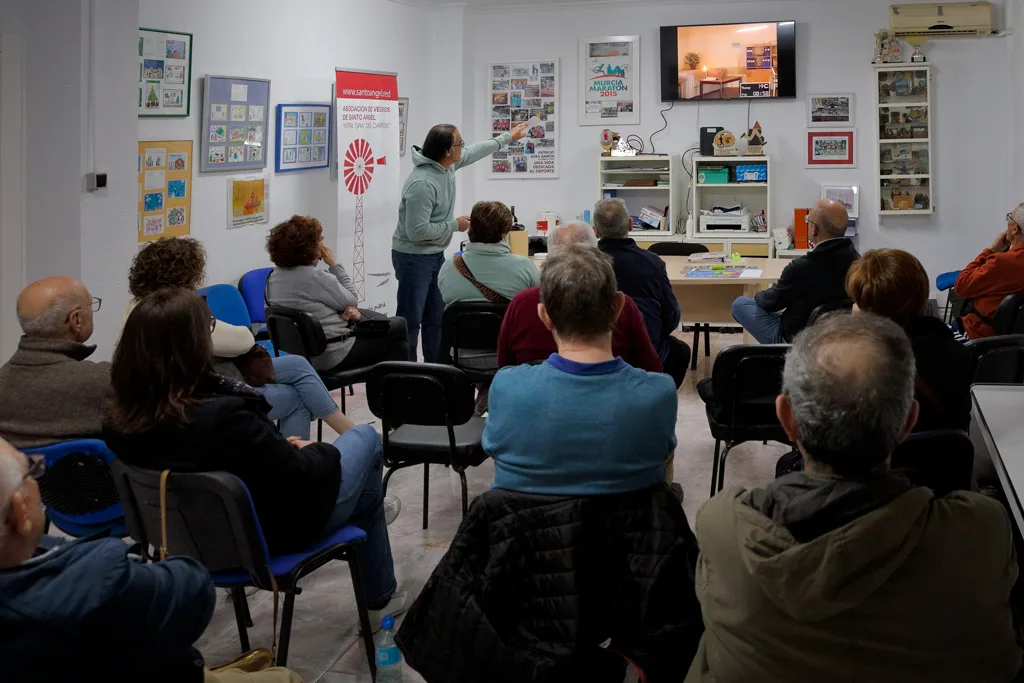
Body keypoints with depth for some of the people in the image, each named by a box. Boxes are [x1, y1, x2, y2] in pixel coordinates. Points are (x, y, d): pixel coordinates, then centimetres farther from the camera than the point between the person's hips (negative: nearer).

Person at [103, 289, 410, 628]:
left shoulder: (119, 423, -15)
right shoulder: (223, 416, -38)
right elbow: (304, 477, -26)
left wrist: (280, 447, 5)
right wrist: (315, 451, -5)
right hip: (273, 534, -7)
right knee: (365, 437, 18)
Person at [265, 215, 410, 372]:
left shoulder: (275, 276, 1)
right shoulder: (314, 277, -26)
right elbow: (352, 300, -9)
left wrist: (347, 310, -5)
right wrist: (334, 264, -4)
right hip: (334, 355, -9)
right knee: (398, 326, 13)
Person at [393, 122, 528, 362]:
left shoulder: (447, 164, 1)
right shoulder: (422, 184, -27)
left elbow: (475, 151, 22)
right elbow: (416, 231, -27)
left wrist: (507, 137, 30)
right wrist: (455, 225, -16)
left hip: (436, 255, 10)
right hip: (414, 258, -9)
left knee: (437, 319, 14)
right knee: (410, 321, -6)